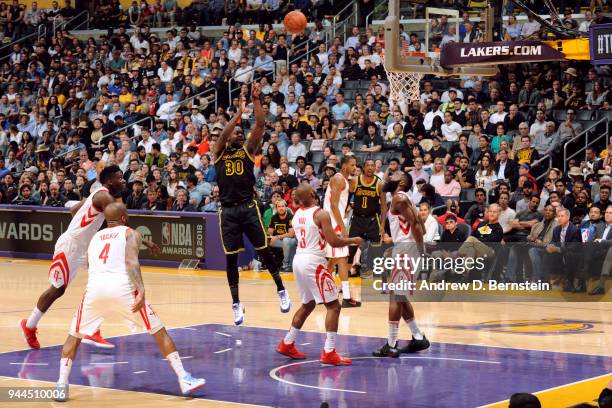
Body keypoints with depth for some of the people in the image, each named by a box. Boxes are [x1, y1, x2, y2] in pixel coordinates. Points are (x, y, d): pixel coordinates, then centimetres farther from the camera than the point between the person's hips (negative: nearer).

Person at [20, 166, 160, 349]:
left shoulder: (98, 194, 10)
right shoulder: (105, 197, -20)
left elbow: (73, 210, 21)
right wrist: (144, 242, -25)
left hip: (85, 246, 9)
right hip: (70, 246, -9)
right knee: (57, 290, 4)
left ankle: (92, 333, 2)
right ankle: (29, 326, 24)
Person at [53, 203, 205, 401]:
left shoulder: (95, 237, 31)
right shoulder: (131, 233, 17)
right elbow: (131, 262, -3)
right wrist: (141, 291, -14)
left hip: (95, 288, 3)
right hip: (122, 287, -3)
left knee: (74, 336, 22)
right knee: (159, 332, 12)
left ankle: (61, 386, 7)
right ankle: (184, 380, 9)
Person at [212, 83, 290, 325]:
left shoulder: (248, 150, 9)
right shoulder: (219, 153, 9)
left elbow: (260, 126, -3)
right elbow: (223, 134, -11)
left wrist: (256, 100, -12)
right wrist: (239, 112, -16)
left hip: (248, 207, -1)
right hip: (228, 210, 1)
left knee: (263, 250, 0)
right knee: (231, 258, 4)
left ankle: (281, 290, 18)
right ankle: (236, 304, 11)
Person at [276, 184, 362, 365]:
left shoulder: (296, 215, 11)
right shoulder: (321, 214, -12)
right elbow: (333, 242, -15)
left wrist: (334, 235, 29)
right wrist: (352, 240, 2)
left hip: (299, 260, 8)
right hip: (313, 262, -8)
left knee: (308, 304, 25)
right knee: (333, 306, -2)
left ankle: (287, 344, 29)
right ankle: (329, 353, -10)